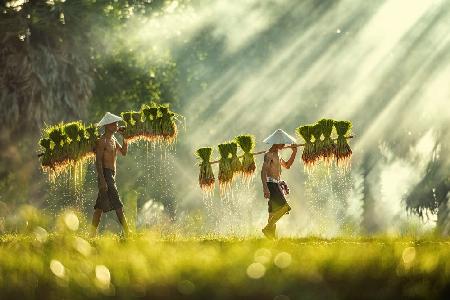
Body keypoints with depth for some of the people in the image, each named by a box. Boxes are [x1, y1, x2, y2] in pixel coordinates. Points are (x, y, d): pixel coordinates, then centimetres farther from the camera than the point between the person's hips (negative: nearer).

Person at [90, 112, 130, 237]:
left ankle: (92, 234, 12)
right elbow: (98, 161, -17)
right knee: (117, 204, -13)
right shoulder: (102, 141, -12)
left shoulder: (113, 140, 16)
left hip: (111, 175, 10)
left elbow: (124, 152, 21)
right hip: (105, 174, -10)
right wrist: (102, 180, -23)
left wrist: (125, 137, 9)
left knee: (100, 206, 10)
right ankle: (127, 232, -16)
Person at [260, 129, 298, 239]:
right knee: (284, 207, -19)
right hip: (271, 184, -10)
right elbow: (263, 172, -20)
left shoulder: (277, 155, 19)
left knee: (274, 212, 7)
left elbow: (287, 165, 32)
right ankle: (268, 228, -16)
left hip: (278, 184, 10)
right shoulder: (269, 155, -11)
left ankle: (272, 234, 8)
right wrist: (265, 188, -30)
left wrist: (294, 152, 23)